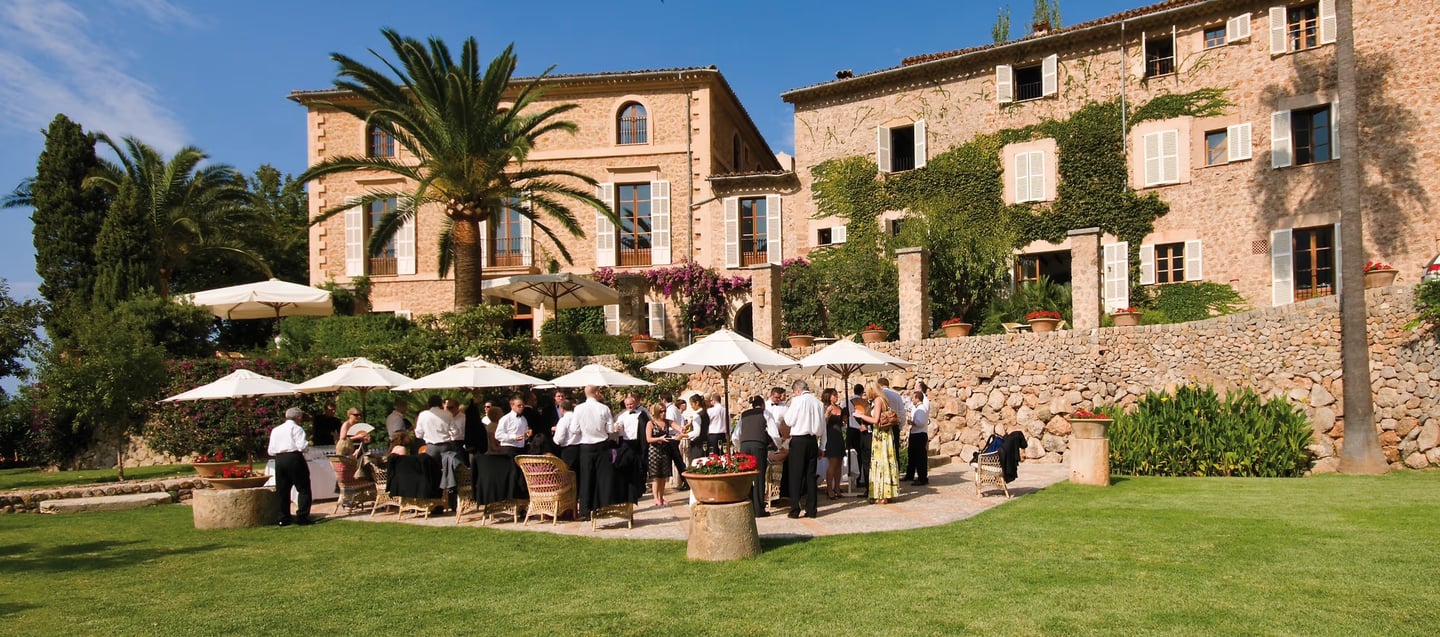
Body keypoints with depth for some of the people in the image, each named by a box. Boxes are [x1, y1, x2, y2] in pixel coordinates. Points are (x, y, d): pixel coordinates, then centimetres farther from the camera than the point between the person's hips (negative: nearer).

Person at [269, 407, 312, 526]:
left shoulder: (275, 430, 16)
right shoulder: (296, 428, -2)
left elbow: (271, 451, 12)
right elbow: (302, 447, -14)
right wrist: (308, 444, 7)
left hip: (279, 460, 6)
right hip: (294, 458, -6)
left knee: (282, 490, 10)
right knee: (303, 489, 0)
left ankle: (284, 519, 11)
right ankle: (302, 516, -8)